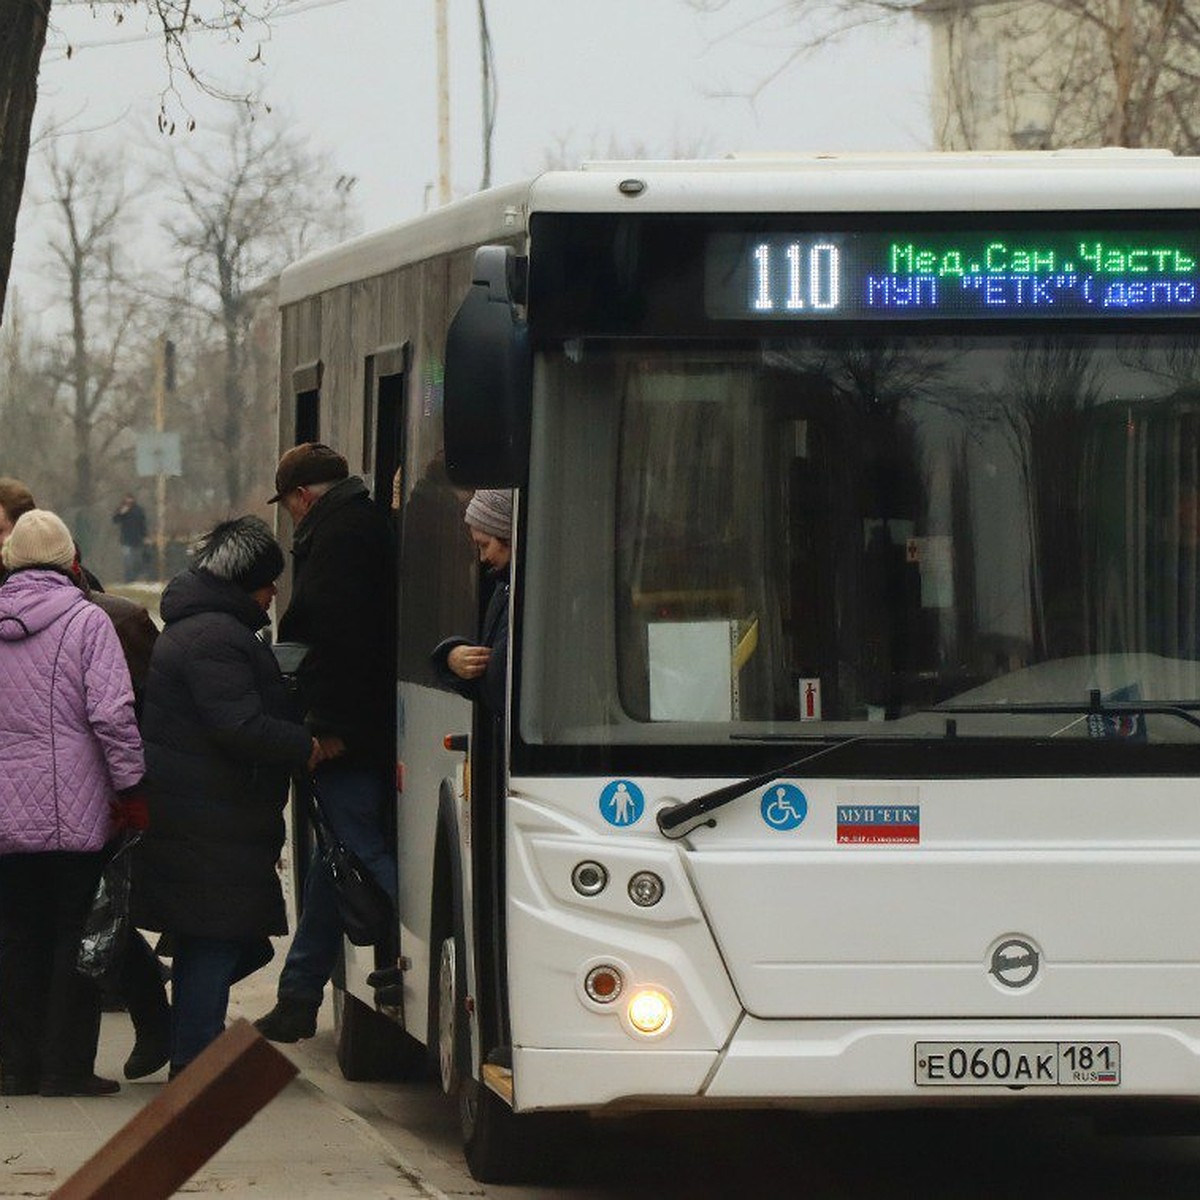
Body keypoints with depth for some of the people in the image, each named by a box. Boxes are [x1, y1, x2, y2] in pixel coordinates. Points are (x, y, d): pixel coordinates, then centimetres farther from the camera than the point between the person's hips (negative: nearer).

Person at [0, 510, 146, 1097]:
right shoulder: (86, 621, -7)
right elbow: (112, 714, -13)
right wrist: (131, 788, -5)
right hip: (76, 815, -4)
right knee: (77, 936, 2)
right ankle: (66, 1065, 1)